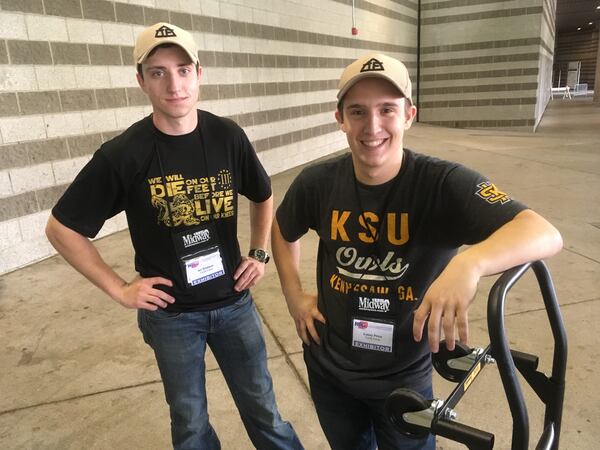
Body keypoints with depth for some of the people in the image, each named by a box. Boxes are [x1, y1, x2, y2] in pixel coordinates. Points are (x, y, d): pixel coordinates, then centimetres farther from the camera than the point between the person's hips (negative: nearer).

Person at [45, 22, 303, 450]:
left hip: (233, 302, 2)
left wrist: (260, 253, 1)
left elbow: (263, 197, 11)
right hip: (170, 313, -1)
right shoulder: (123, 154, -15)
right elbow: (62, 228, -5)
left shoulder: (228, 137, -7)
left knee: (262, 407, 16)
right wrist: (119, 289, -7)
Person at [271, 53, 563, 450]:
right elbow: (284, 230, 9)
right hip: (328, 368, 3)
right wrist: (294, 295, 0)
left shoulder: (443, 184, -23)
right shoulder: (317, 184, -13)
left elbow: (545, 234, -36)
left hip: (404, 377, -3)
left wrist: (470, 263, -54)